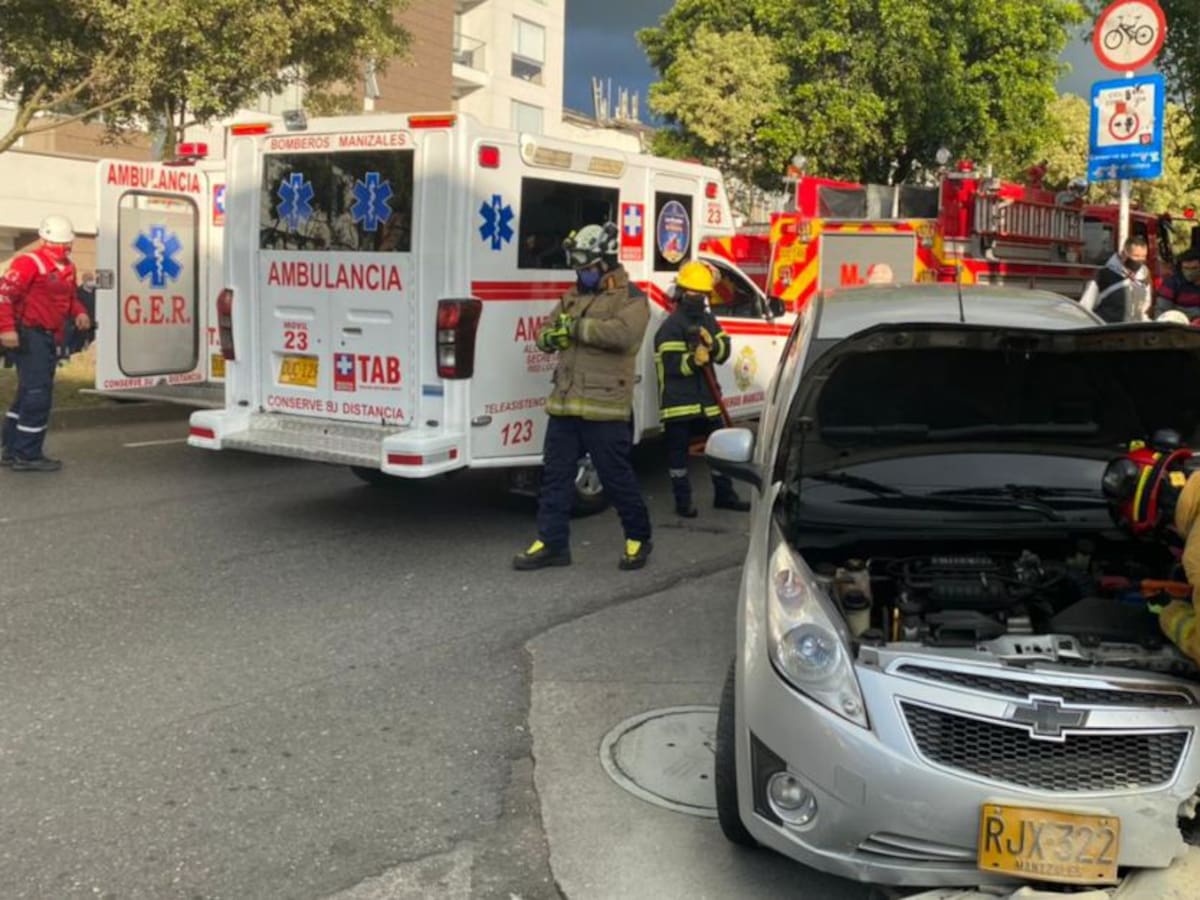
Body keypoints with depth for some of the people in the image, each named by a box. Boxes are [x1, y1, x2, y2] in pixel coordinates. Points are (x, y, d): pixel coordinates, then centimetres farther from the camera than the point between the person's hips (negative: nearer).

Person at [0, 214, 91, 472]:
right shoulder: (29, 263, -14)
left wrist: (79, 313, 6)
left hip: (49, 337, 9)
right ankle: (27, 455, -3)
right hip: (29, 336, -9)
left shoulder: (67, 268, 13)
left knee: (28, 393, 15)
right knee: (38, 394, -10)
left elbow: (70, 297, 27)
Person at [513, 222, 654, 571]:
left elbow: (622, 333, -25)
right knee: (555, 475, 8)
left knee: (617, 477, 3)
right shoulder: (573, 296, 18)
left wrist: (577, 326, -17)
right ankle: (552, 543, 15)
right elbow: (543, 333, 19)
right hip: (564, 403, 7)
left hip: (604, 407, -7)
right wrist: (551, 336, -6)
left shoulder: (630, 298, -5)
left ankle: (638, 538, 21)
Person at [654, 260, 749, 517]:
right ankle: (683, 500, 10)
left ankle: (724, 494, 27)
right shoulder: (671, 326, -12)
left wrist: (712, 344, -15)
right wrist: (692, 360, -36)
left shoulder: (709, 320, 13)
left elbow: (724, 350, 6)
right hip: (678, 401, -7)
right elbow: (670, 363, -20)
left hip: (706, 399, 7)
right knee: (679, 451, 0)